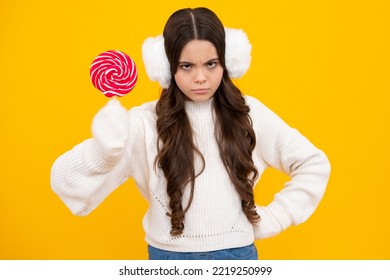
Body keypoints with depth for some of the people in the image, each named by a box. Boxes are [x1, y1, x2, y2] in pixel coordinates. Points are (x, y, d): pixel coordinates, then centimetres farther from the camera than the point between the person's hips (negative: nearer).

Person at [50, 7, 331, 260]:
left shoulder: (248, 113, -5)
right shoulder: (148, 122, -12)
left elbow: (315, 164, 4)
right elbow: (68, 183, -19)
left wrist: (273, 218, -3)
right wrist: (105, 145, -39)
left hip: (237, 255, 1)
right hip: (169, 256, 0)